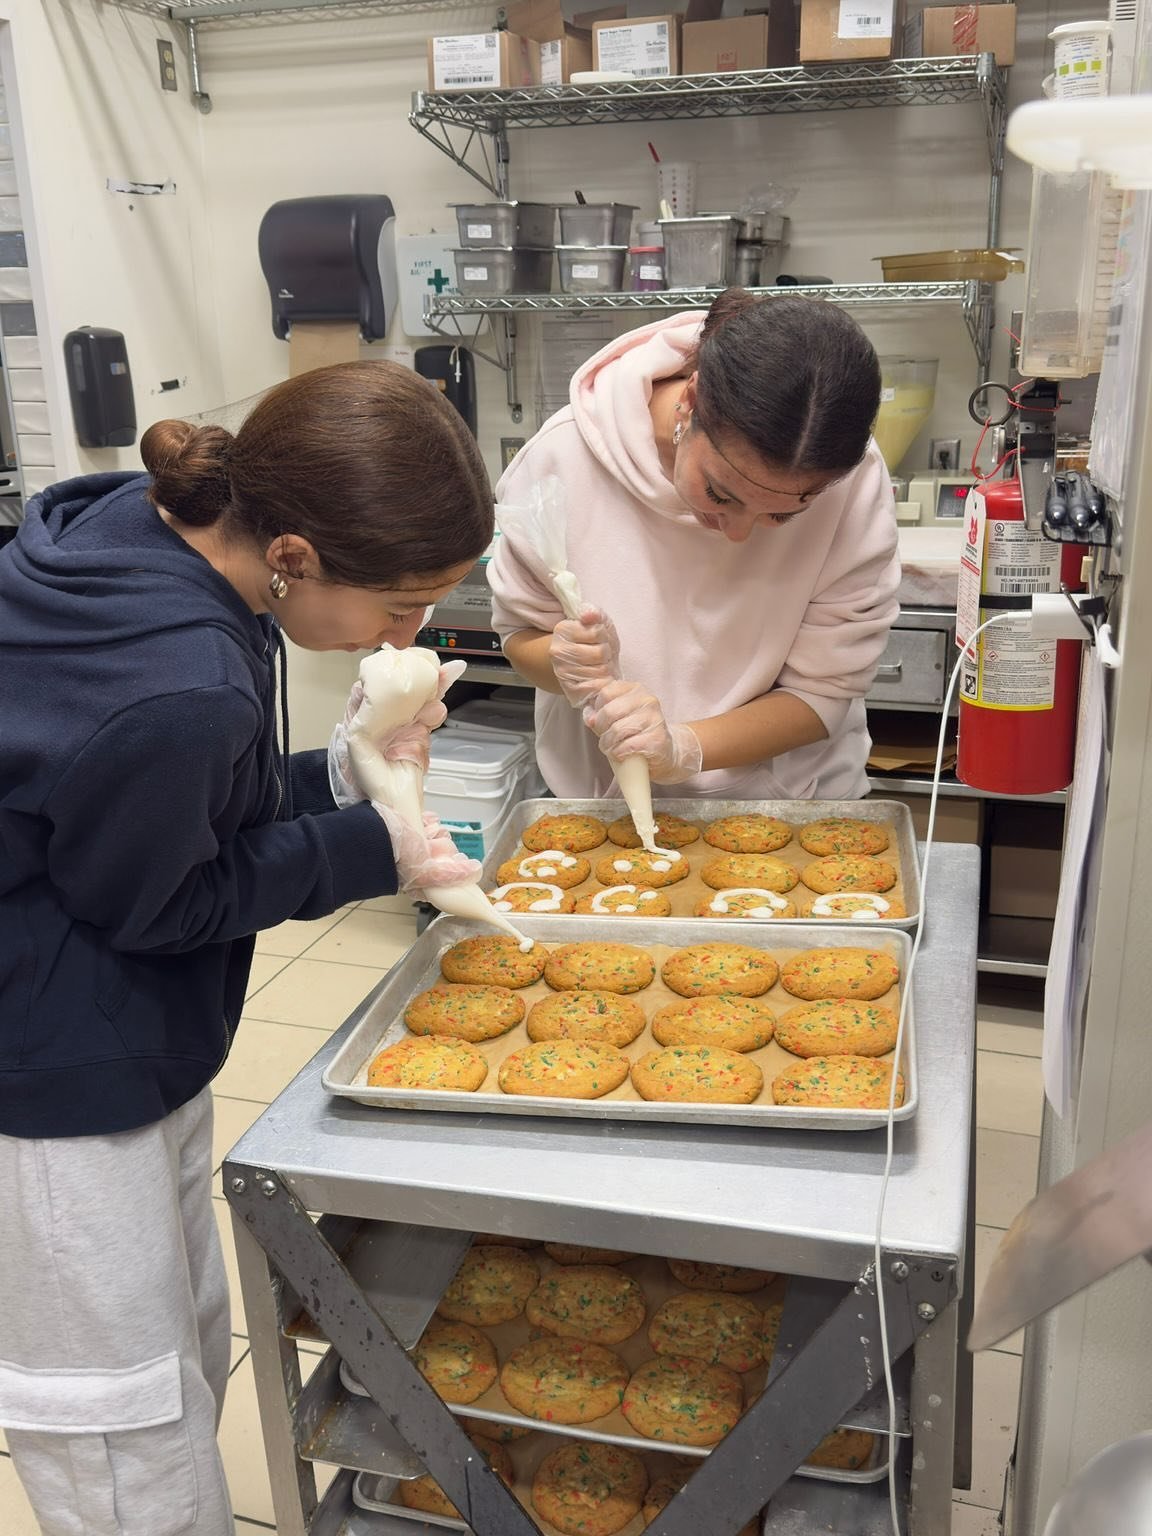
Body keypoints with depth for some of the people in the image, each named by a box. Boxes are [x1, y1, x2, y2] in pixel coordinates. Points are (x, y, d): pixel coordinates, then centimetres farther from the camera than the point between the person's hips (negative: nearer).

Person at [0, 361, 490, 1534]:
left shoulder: (156, 529, -8)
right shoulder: (177, 690, -35)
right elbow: (140, 904, -17)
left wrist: (343, 775, -7)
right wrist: (367, 852, -12)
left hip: (130, 1043, 9)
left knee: (187, 1357, 24)